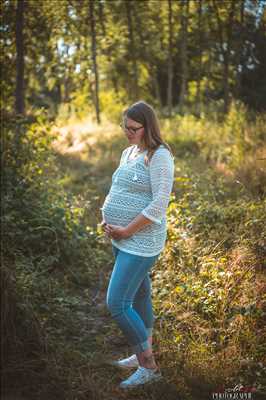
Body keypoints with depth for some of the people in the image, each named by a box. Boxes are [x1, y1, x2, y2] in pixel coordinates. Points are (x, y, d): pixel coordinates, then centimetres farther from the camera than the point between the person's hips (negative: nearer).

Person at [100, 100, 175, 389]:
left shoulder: (159, 155, -15)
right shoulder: (128, 152, 11)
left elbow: (159, 204, -22)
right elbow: (115, 191, 20)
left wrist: (127, 230, -19)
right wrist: (106, 219, 2)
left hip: (140, 242, -9)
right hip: (122, 240, 9)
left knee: (117, 304, -10)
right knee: (138, 295, 19)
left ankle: (149, 366, 6)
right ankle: (144, 354, 36)